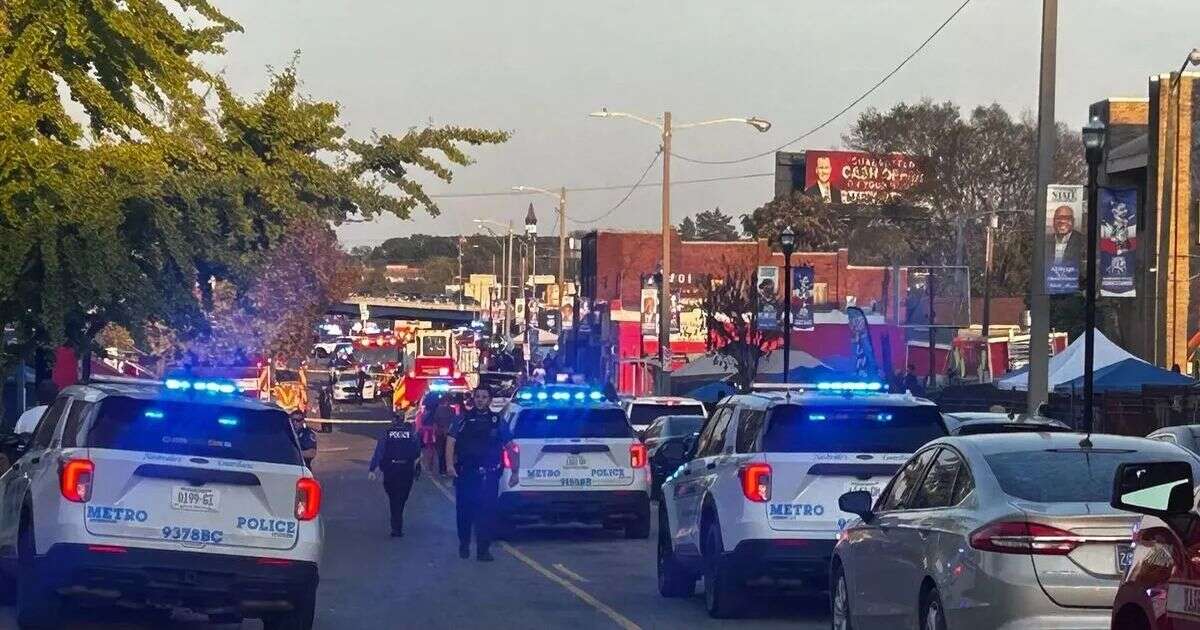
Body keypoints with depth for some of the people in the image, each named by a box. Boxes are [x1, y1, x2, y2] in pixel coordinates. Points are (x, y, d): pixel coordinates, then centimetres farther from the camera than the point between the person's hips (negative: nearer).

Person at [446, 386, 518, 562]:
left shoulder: (497, 421, 9)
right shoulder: (464, 420, 8)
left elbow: (510, 447, 10)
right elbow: (451, 442, 1)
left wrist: (515, 472, 5)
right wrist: (450, 465, -12)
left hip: (488, 475, -1)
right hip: (465, 473, 1)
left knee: (486, 511, -9)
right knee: (464, 510, 9)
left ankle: (483, 550, -6)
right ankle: (464, 545, 26)